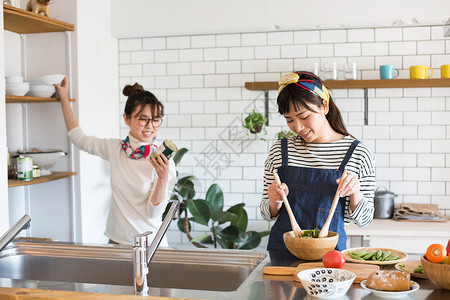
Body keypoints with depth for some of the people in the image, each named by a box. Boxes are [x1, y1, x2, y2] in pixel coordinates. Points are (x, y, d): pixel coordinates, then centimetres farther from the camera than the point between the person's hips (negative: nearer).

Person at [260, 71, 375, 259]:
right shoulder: (279, 151, 5)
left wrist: (355, 192, -12)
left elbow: (364, 220, 6)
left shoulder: (359, 154, -1)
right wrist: (275, 202, -8)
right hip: (282, 252, 2)